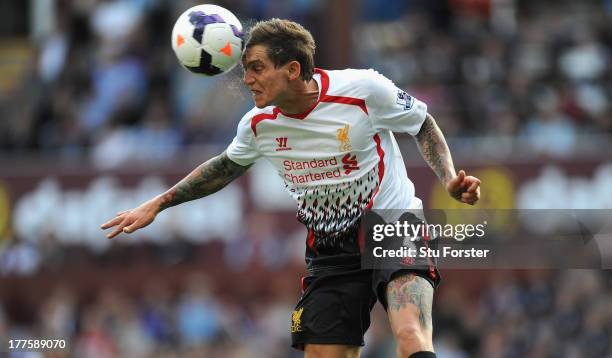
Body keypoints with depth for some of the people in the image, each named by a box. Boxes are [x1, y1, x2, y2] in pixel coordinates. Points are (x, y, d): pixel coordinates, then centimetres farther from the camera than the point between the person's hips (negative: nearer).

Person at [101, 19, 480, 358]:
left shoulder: (363, 88, -16)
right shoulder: (259, 123, -2)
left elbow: (423, 123, 2)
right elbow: (226, 166, 20)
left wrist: (450, 180, -12)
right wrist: (157, 205, 19)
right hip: (331, 252, 4)